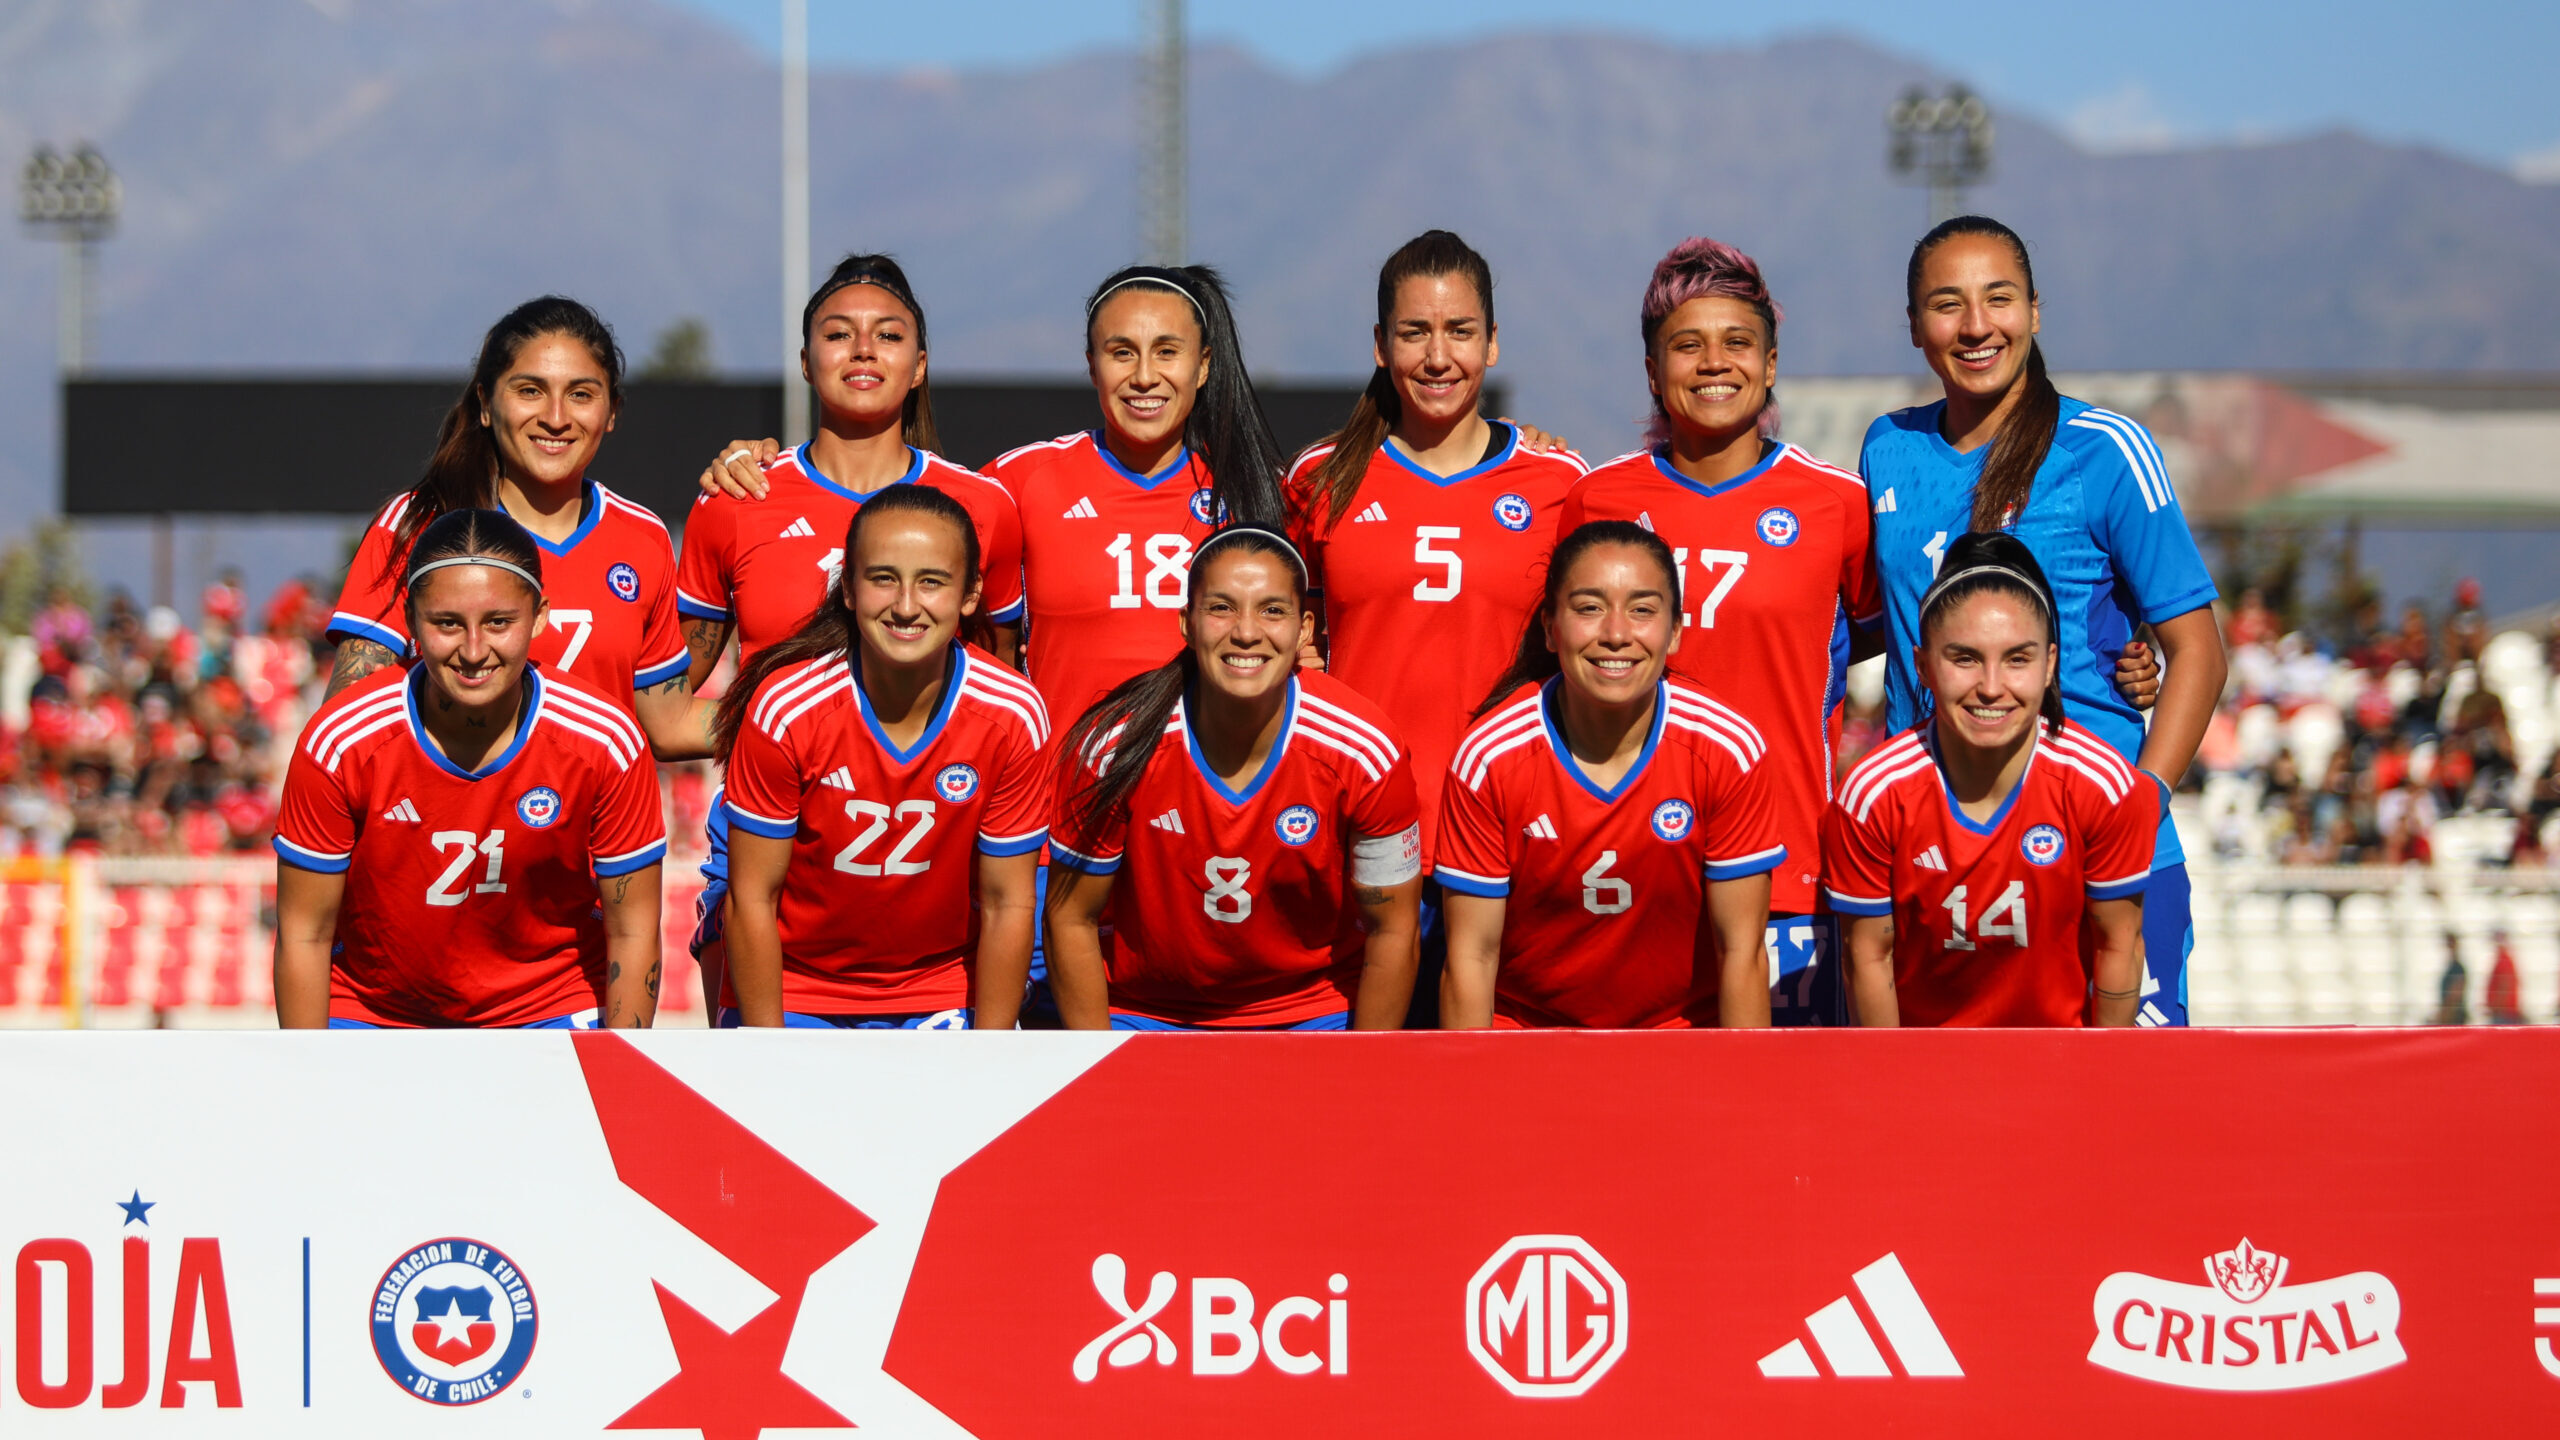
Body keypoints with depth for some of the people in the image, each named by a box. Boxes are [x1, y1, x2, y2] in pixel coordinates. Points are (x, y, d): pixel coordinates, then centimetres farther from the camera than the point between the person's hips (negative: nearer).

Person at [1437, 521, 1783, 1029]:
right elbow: (1471, 956, -8)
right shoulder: (1489, 757, -12)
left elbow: (1741, 953, -8)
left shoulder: (1730, 752, -12)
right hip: (1523, 1021, 0)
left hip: (1679, 1025, 0)